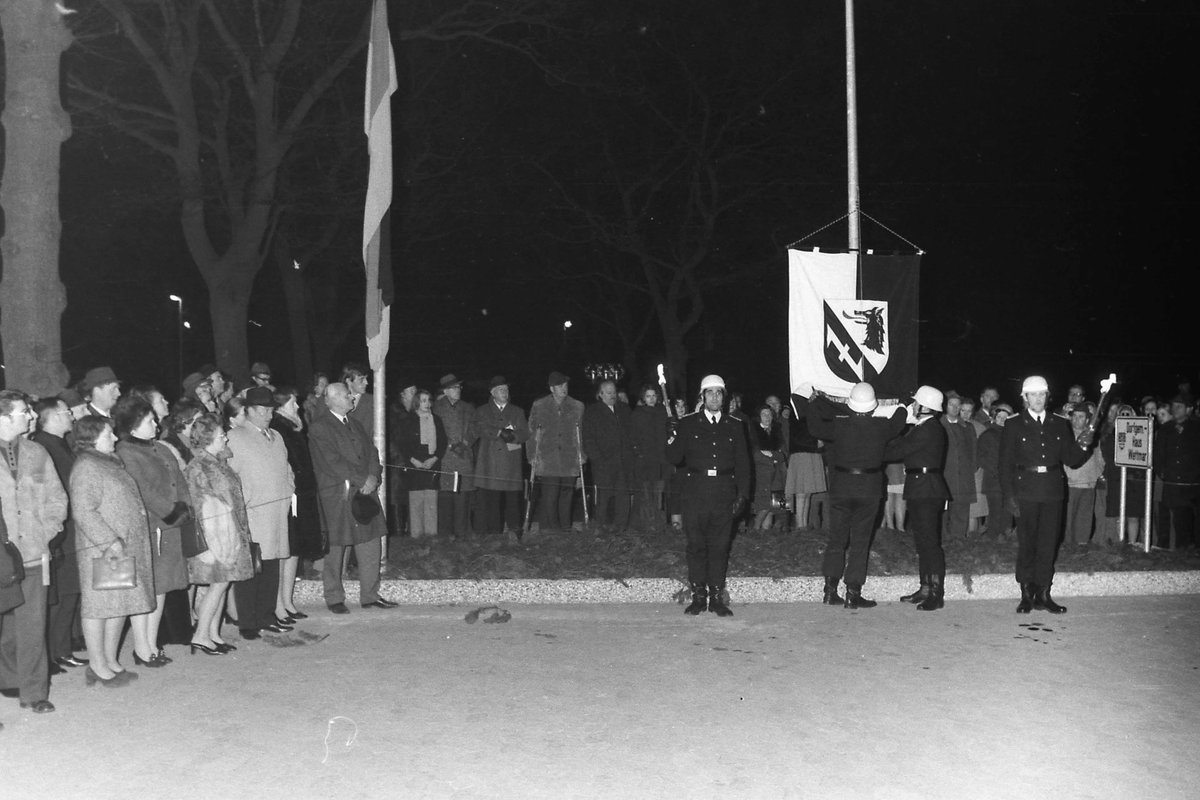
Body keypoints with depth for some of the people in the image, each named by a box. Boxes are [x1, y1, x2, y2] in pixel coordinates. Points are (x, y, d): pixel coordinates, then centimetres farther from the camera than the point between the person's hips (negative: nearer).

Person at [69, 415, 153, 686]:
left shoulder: (110, 463, 17)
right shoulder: (86, 467, -13)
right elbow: (83, 511, -21)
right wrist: (110, 540, -23)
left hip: (126, 548, 10)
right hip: (101, 551, -10)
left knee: (120, 605, 13)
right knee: (99, 605, -2)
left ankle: (111, 662, 22)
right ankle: (98, 667, 5)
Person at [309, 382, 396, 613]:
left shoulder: (354, 424, 18)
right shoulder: (319, 428, -7)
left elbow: (371, 451, 13)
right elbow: (332, 462, -15)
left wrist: (373, 477, -6)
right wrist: (362, 480, -15)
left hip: (364, 491, 7)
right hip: (336, 496, -7)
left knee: (371, 545, 6)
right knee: (334, 548, 3)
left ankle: (370, 595, 16)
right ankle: (334, 598, 15)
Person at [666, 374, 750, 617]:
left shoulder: (734, 427, 12)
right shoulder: (688, 424, 7)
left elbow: (743, 463, 12)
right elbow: (674, 458, 3)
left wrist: (742, 494, 4)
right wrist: (673, 441, -17)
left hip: (724, 493, 1)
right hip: (695, 492, -1)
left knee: (720, 546, 2)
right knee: (696, 545, 1)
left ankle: (717, 597, 9)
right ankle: (698, 596, 9)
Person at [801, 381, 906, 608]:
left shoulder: (840, 424, -8)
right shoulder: (881, 427, -8)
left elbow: (815, 426, 10)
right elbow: (898, 423, 15)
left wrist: (815, 401, 26)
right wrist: (903, 406, 37)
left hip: (840, 488, 1)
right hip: (869, 490, -1)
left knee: (836, 539, 11)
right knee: (860, 542, 4)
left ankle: (830, 590, 9)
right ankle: (853, 594, 3)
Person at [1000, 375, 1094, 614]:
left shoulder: (1060, 425, 12)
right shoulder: (1014, 425, 3)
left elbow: (1071, 460, 11)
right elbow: (1006, 464, -1)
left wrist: (1082, 447, -10)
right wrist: (1009, 495, -10)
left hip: (1053, 491, 3)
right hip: (1026, 492, -3)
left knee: (1048, 544, 4)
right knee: (1027, 543, -1)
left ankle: (1043, 594, 11)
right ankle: (1027, 595, 7)